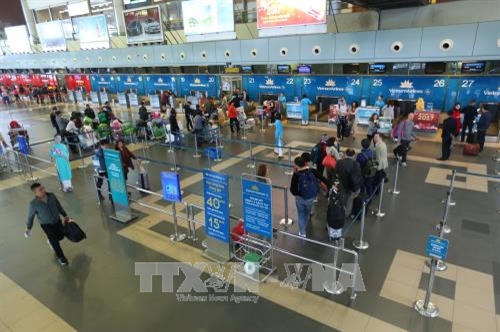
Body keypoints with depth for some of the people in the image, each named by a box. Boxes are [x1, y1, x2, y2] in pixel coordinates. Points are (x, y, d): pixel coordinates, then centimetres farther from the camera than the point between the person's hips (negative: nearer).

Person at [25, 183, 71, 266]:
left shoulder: (52, 196, -16)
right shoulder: (33, 204, -25)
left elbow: (58, 206, 0)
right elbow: (31, 216, -9)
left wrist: (65, 215, 7)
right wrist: (28, 227, 1)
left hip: (57, 220, 4)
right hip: (46, 224, -4)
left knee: (61, 236, 18)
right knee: (55, 242, 0)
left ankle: (51, 240, 53)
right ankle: (61, 257, 23)